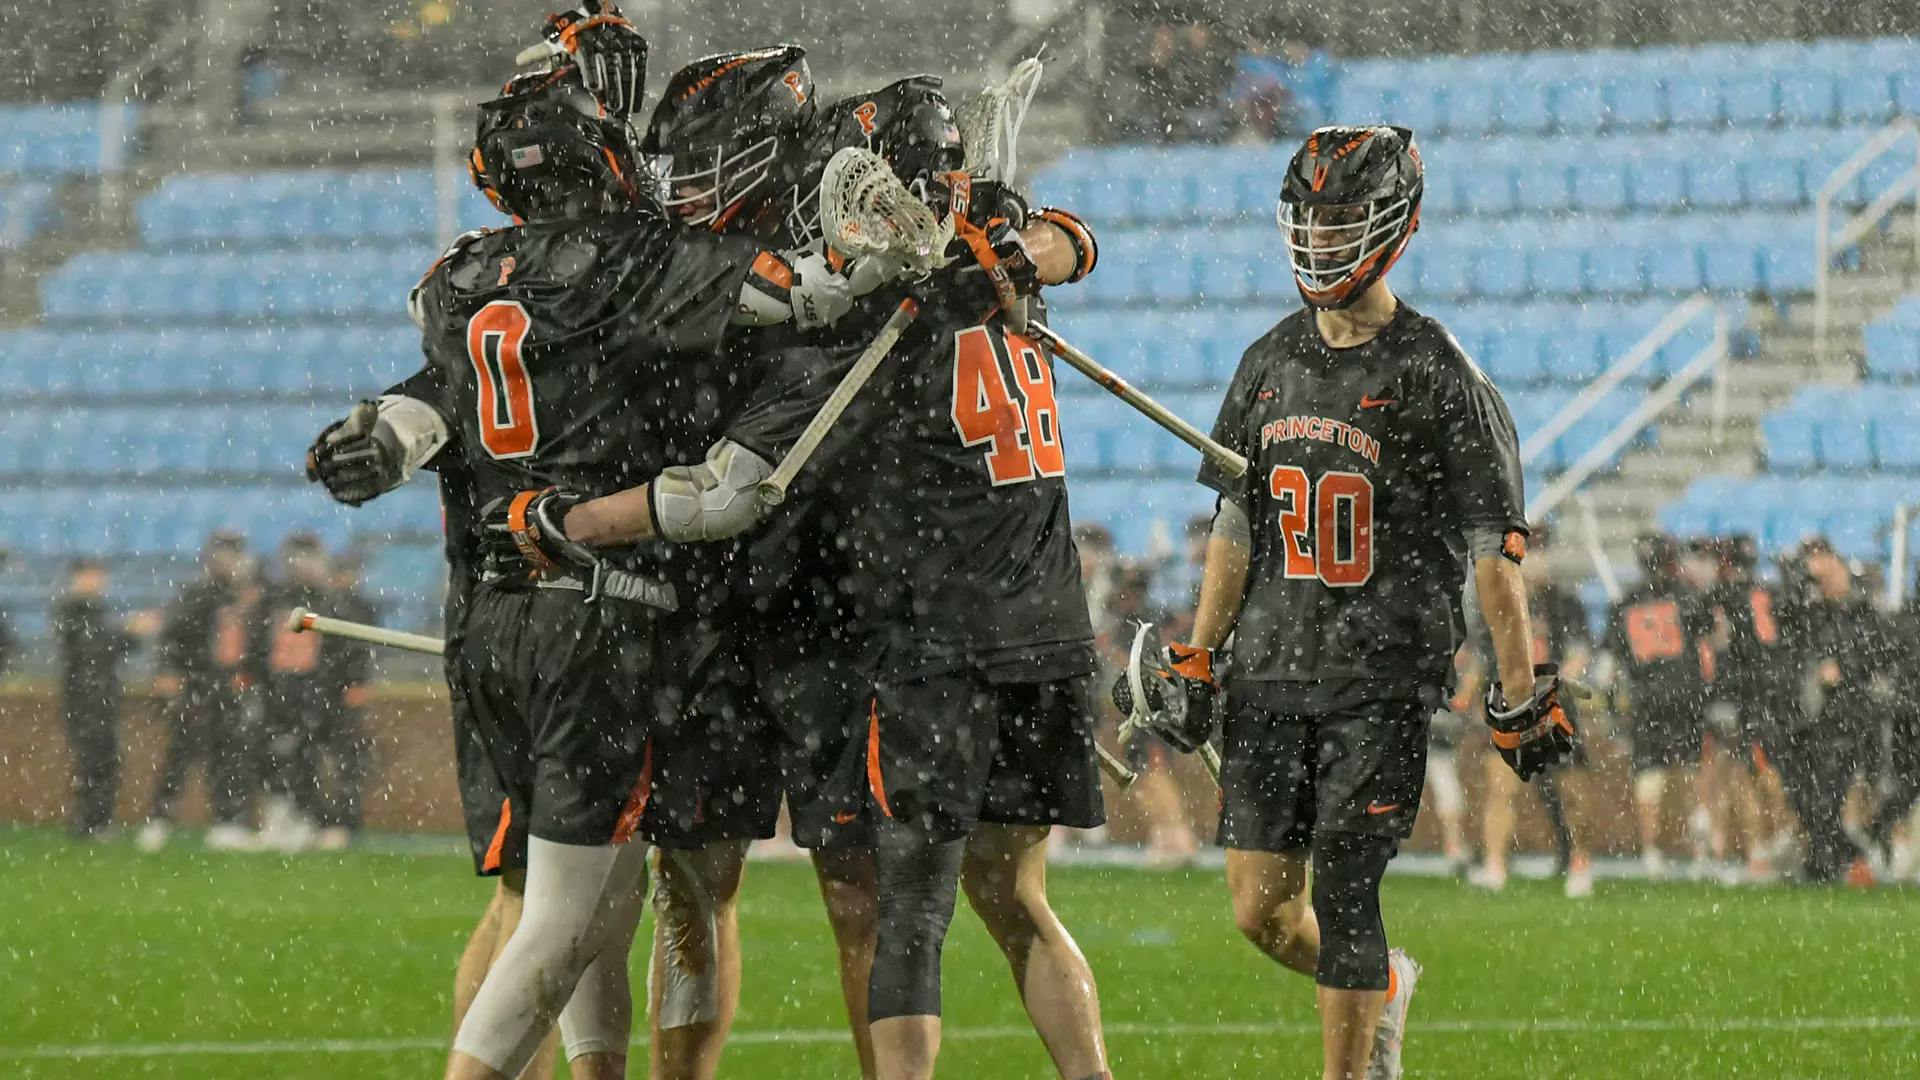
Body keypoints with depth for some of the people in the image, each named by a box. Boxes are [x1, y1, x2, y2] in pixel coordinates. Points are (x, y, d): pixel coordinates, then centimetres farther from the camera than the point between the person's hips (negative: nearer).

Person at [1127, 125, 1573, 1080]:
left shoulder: (1435, 375, -7)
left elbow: (1495, 551, -7)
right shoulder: (1271, 364, 10)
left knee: (1342, 895, -8)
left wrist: (1520, 699, -9)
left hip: (1384, 683, -5)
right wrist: (1195, 667, 13)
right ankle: (1383, 986, 31)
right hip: (1272, 677, 5)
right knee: (1260, 911, 4)